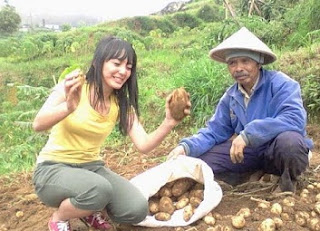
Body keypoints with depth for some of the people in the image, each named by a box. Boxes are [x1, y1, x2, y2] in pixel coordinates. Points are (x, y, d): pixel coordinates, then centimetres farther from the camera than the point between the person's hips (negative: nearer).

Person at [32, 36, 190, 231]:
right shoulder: (72, 88, -14)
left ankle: (89, 210, 13)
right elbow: (38, 125, -28)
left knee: (137, 209, -16)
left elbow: (144, 145, -11)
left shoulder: (122, 106, -1)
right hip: (53, 169, -4)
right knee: (99, 189, -35)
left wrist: (169, 123, -30)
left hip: (92, 168, 5)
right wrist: (69, 107, -49)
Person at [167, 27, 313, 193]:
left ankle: (287, 185, -7)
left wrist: (247, 134, -36)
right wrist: (186, 147, -16)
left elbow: (295, 119, -32)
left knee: (289, 140, -40)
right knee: (198, 161, -8)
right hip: (249, 150, 5)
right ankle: (253, 176, 7)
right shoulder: (230, 96, 2)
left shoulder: (280, 83, -16)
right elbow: (214, 131, 3)